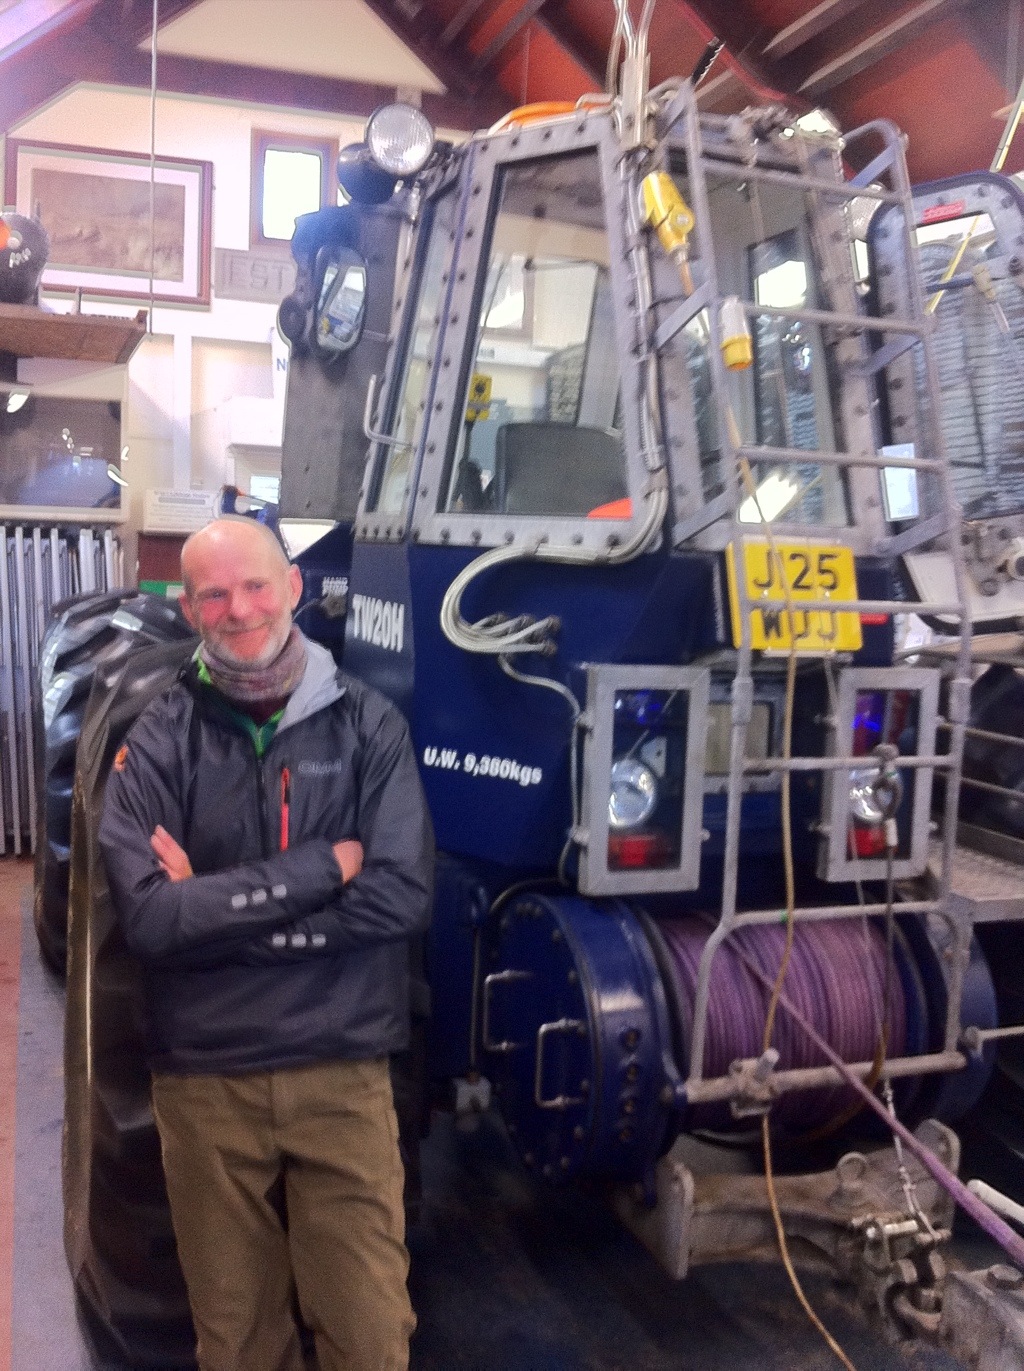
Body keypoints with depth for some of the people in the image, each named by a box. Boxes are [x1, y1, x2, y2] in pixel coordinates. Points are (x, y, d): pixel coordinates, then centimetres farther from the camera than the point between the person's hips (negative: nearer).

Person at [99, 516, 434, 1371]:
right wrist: (319, 868, -16)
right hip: (204, 1080, 1)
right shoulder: (159, 743, -3)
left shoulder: (367, 724, -2)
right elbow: (147, 917, -14)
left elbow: (402, 898, -12)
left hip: (344, 1074, 0)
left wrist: (213, 907, -14)